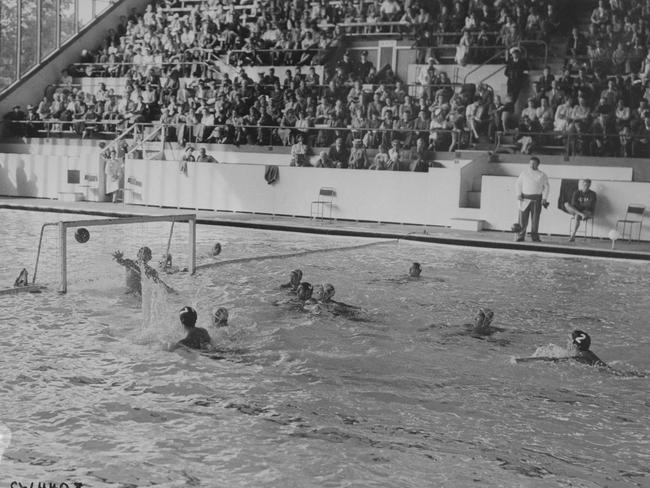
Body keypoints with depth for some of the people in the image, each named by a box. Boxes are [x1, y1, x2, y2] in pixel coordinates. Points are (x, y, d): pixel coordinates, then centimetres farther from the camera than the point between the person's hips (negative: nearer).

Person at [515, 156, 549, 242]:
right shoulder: (524, 173, 10)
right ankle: (520, 237, 1)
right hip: (525, 199, 0)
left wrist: (544, 198, -2)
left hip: (537, 199, 0)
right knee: (523, 219, -4)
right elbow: (518, 184, 12)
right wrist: (519, 194, -1)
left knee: (535, 219, 0)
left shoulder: (542, 175, 8)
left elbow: (546, 187, 8)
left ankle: (535, 237, 8)